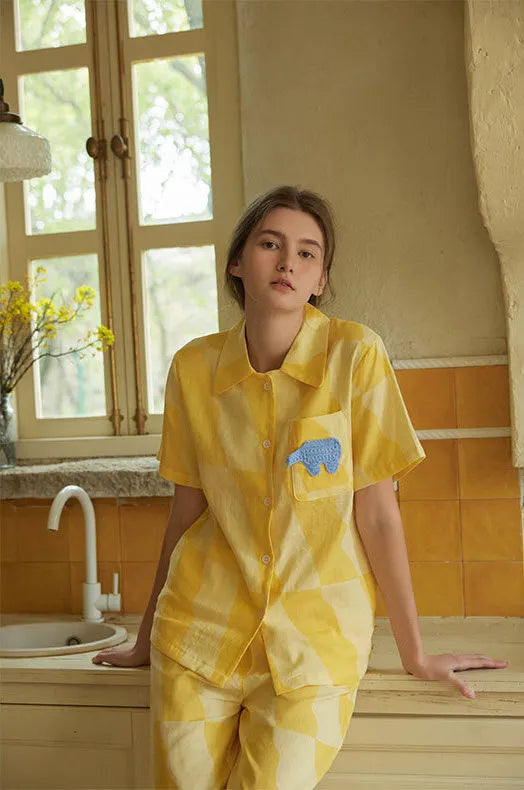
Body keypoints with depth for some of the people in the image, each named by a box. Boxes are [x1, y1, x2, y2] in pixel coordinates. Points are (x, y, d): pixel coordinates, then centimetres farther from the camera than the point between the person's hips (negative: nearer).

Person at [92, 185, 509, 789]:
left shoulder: (355, 354, -10)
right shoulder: (193, 367, 0)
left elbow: (377, 513, -7)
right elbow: (187, 508, 9)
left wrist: (415, 654, -3)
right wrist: (148, 637, 16)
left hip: (314, 636, -2)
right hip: (202, 628, 3)